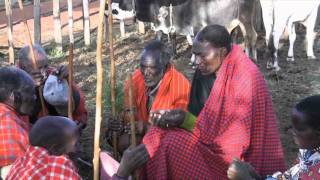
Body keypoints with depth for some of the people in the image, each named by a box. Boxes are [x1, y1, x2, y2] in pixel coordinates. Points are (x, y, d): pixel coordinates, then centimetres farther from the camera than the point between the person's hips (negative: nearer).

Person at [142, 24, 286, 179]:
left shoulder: (244, 78, -25)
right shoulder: (215, 71, 1)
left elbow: (235, 140, -25)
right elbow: (208, 121, 6)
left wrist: (185, 119, -22)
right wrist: (178, 117, -10)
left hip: (239, 159, -8)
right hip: (220, 141, 8)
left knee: (175, 145, -20)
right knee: (158, 135, -3)